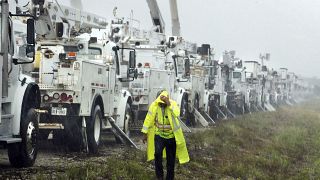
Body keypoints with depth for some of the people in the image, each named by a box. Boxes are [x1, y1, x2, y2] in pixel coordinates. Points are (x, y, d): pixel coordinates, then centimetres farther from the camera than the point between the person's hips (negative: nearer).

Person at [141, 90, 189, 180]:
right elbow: (148, 119, -1)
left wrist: (169, 104, -43)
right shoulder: (154, 105, -10)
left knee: (171, 159, 8)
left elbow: (176, 114, -35)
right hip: (159, 135, 0)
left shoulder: (173, 104, -14)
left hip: (171, 136, 0)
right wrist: (145, 133, 1)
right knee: (158, 153, -24)